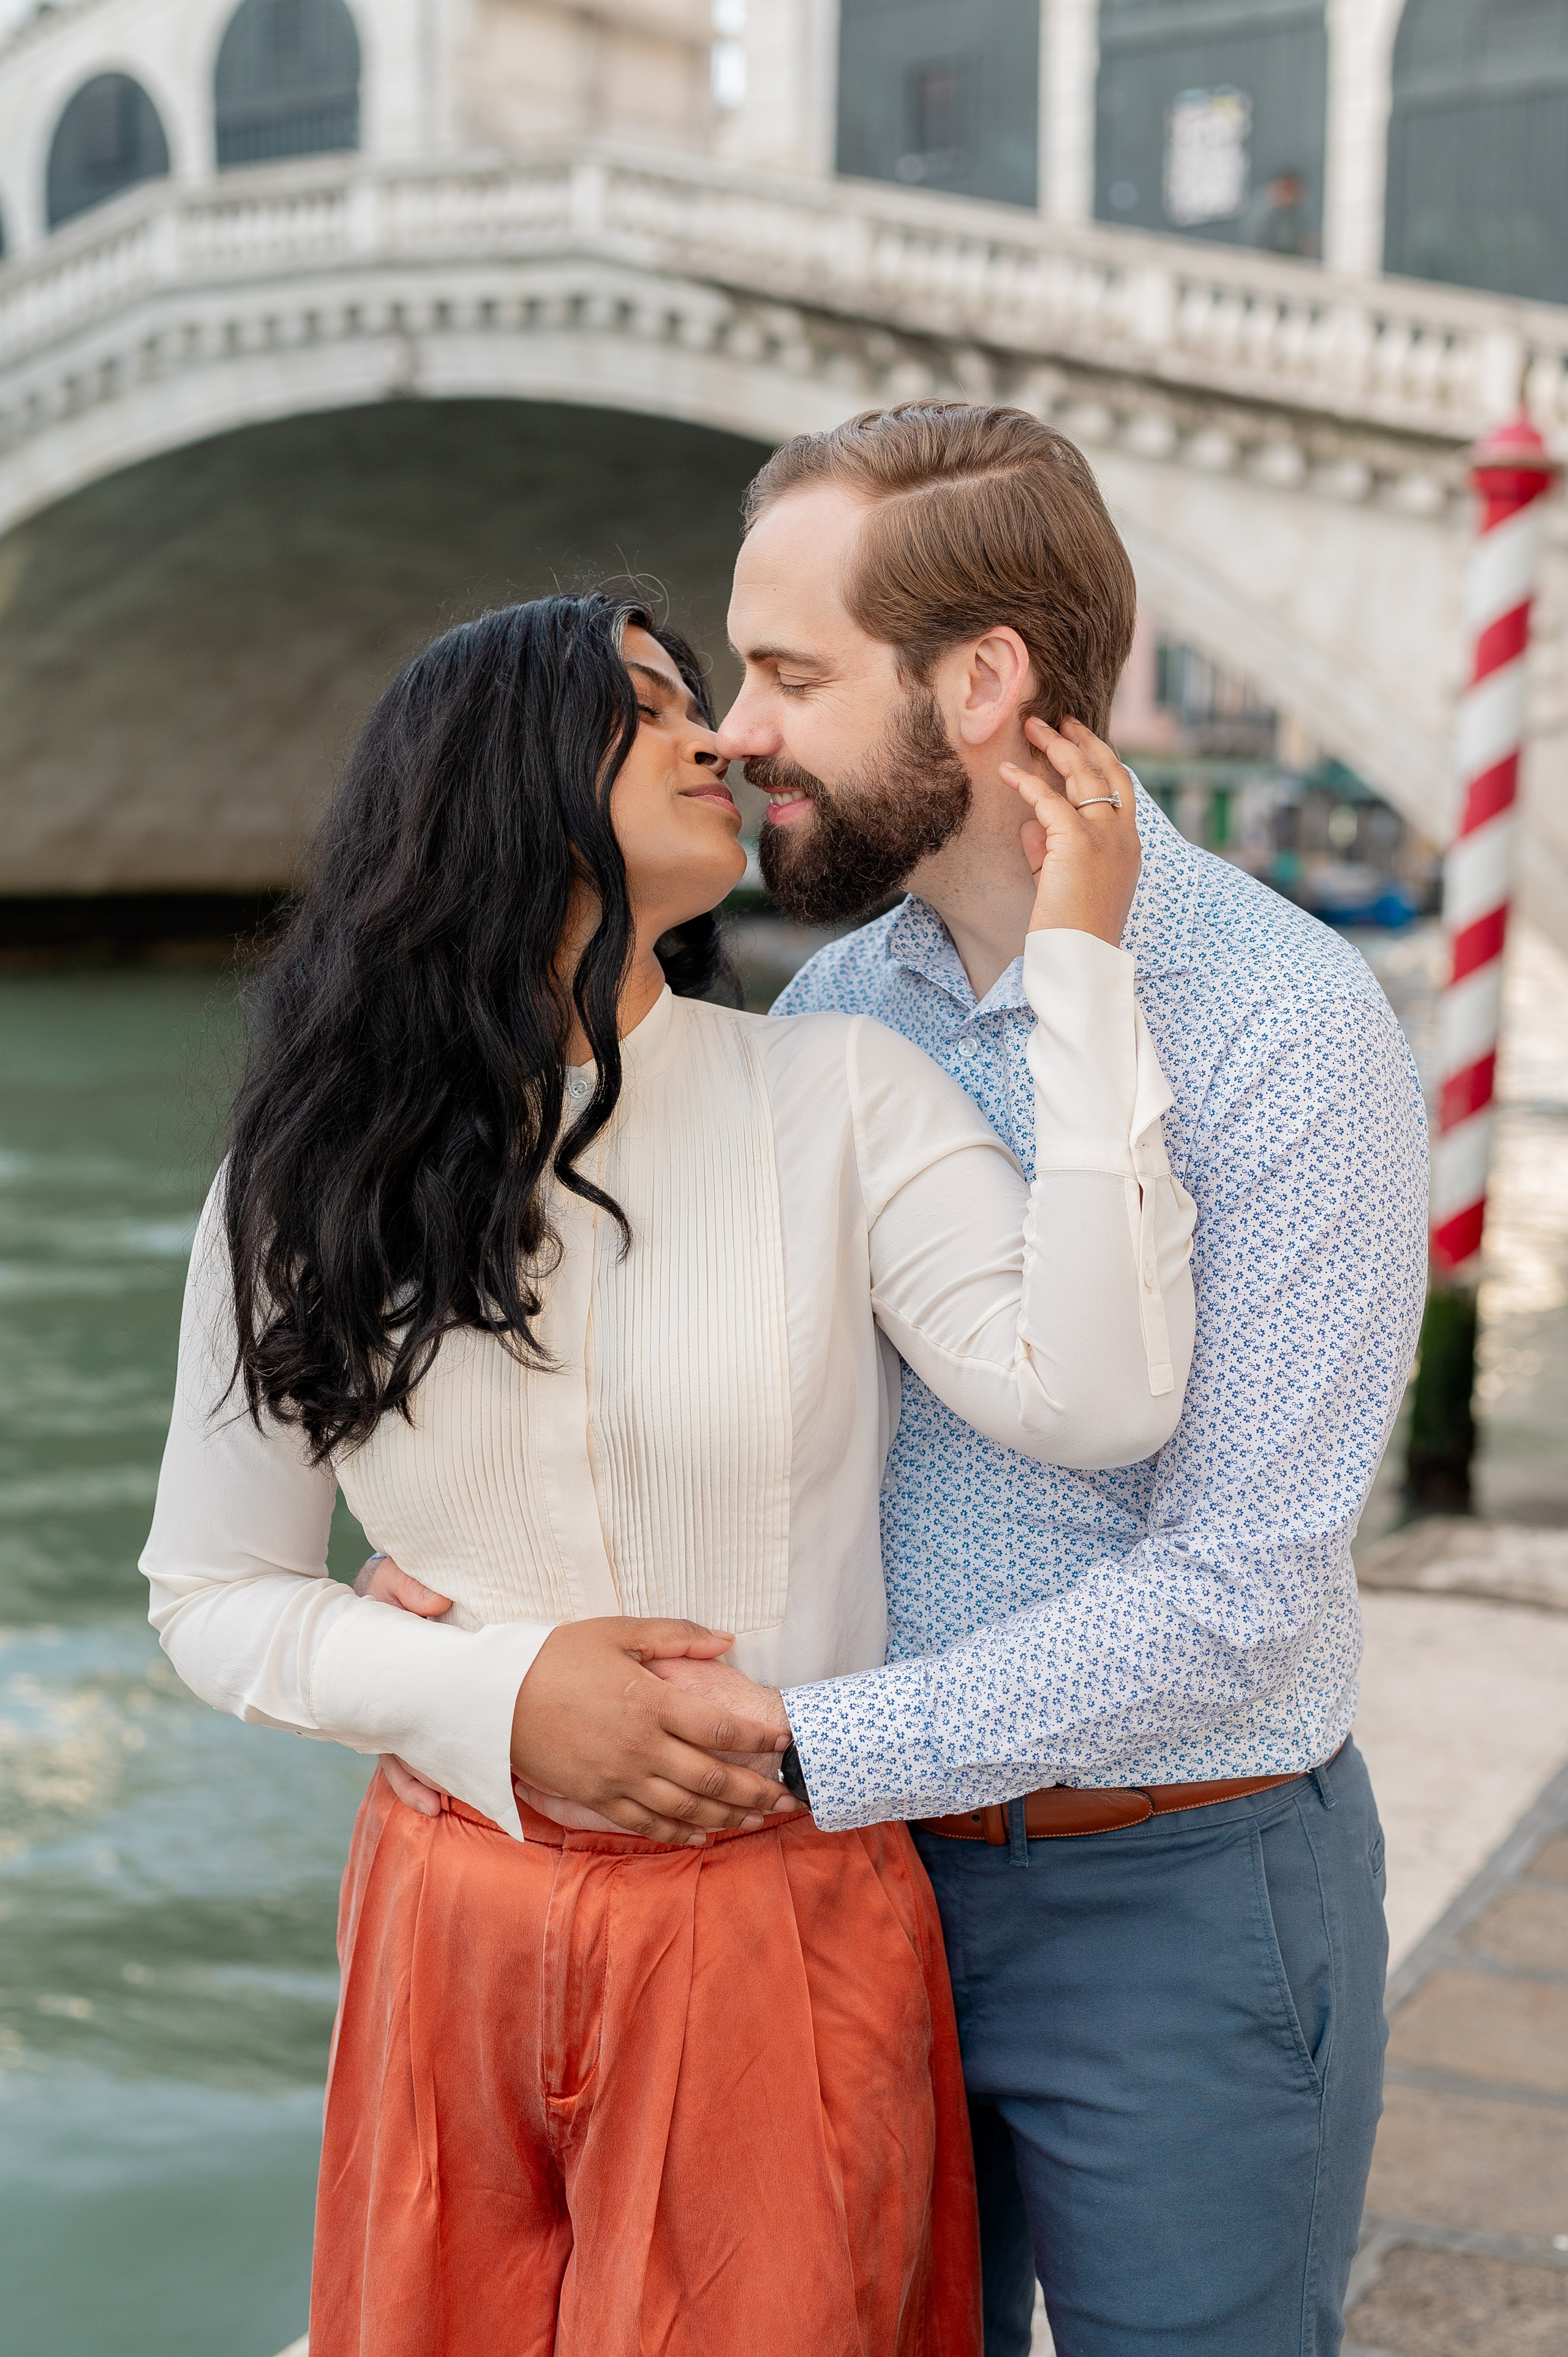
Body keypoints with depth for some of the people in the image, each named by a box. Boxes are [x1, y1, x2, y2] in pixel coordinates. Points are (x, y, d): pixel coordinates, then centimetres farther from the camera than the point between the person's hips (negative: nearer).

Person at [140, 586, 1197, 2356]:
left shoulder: (839, 1098, -6)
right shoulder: (302, 1188, -1)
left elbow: (1095, 1397, -20)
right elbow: (208, 1592, 4)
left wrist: (1079, 954, -18)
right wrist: (499, 1695, -13)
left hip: (781, 1948, -1)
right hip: (449, 1936, 2)